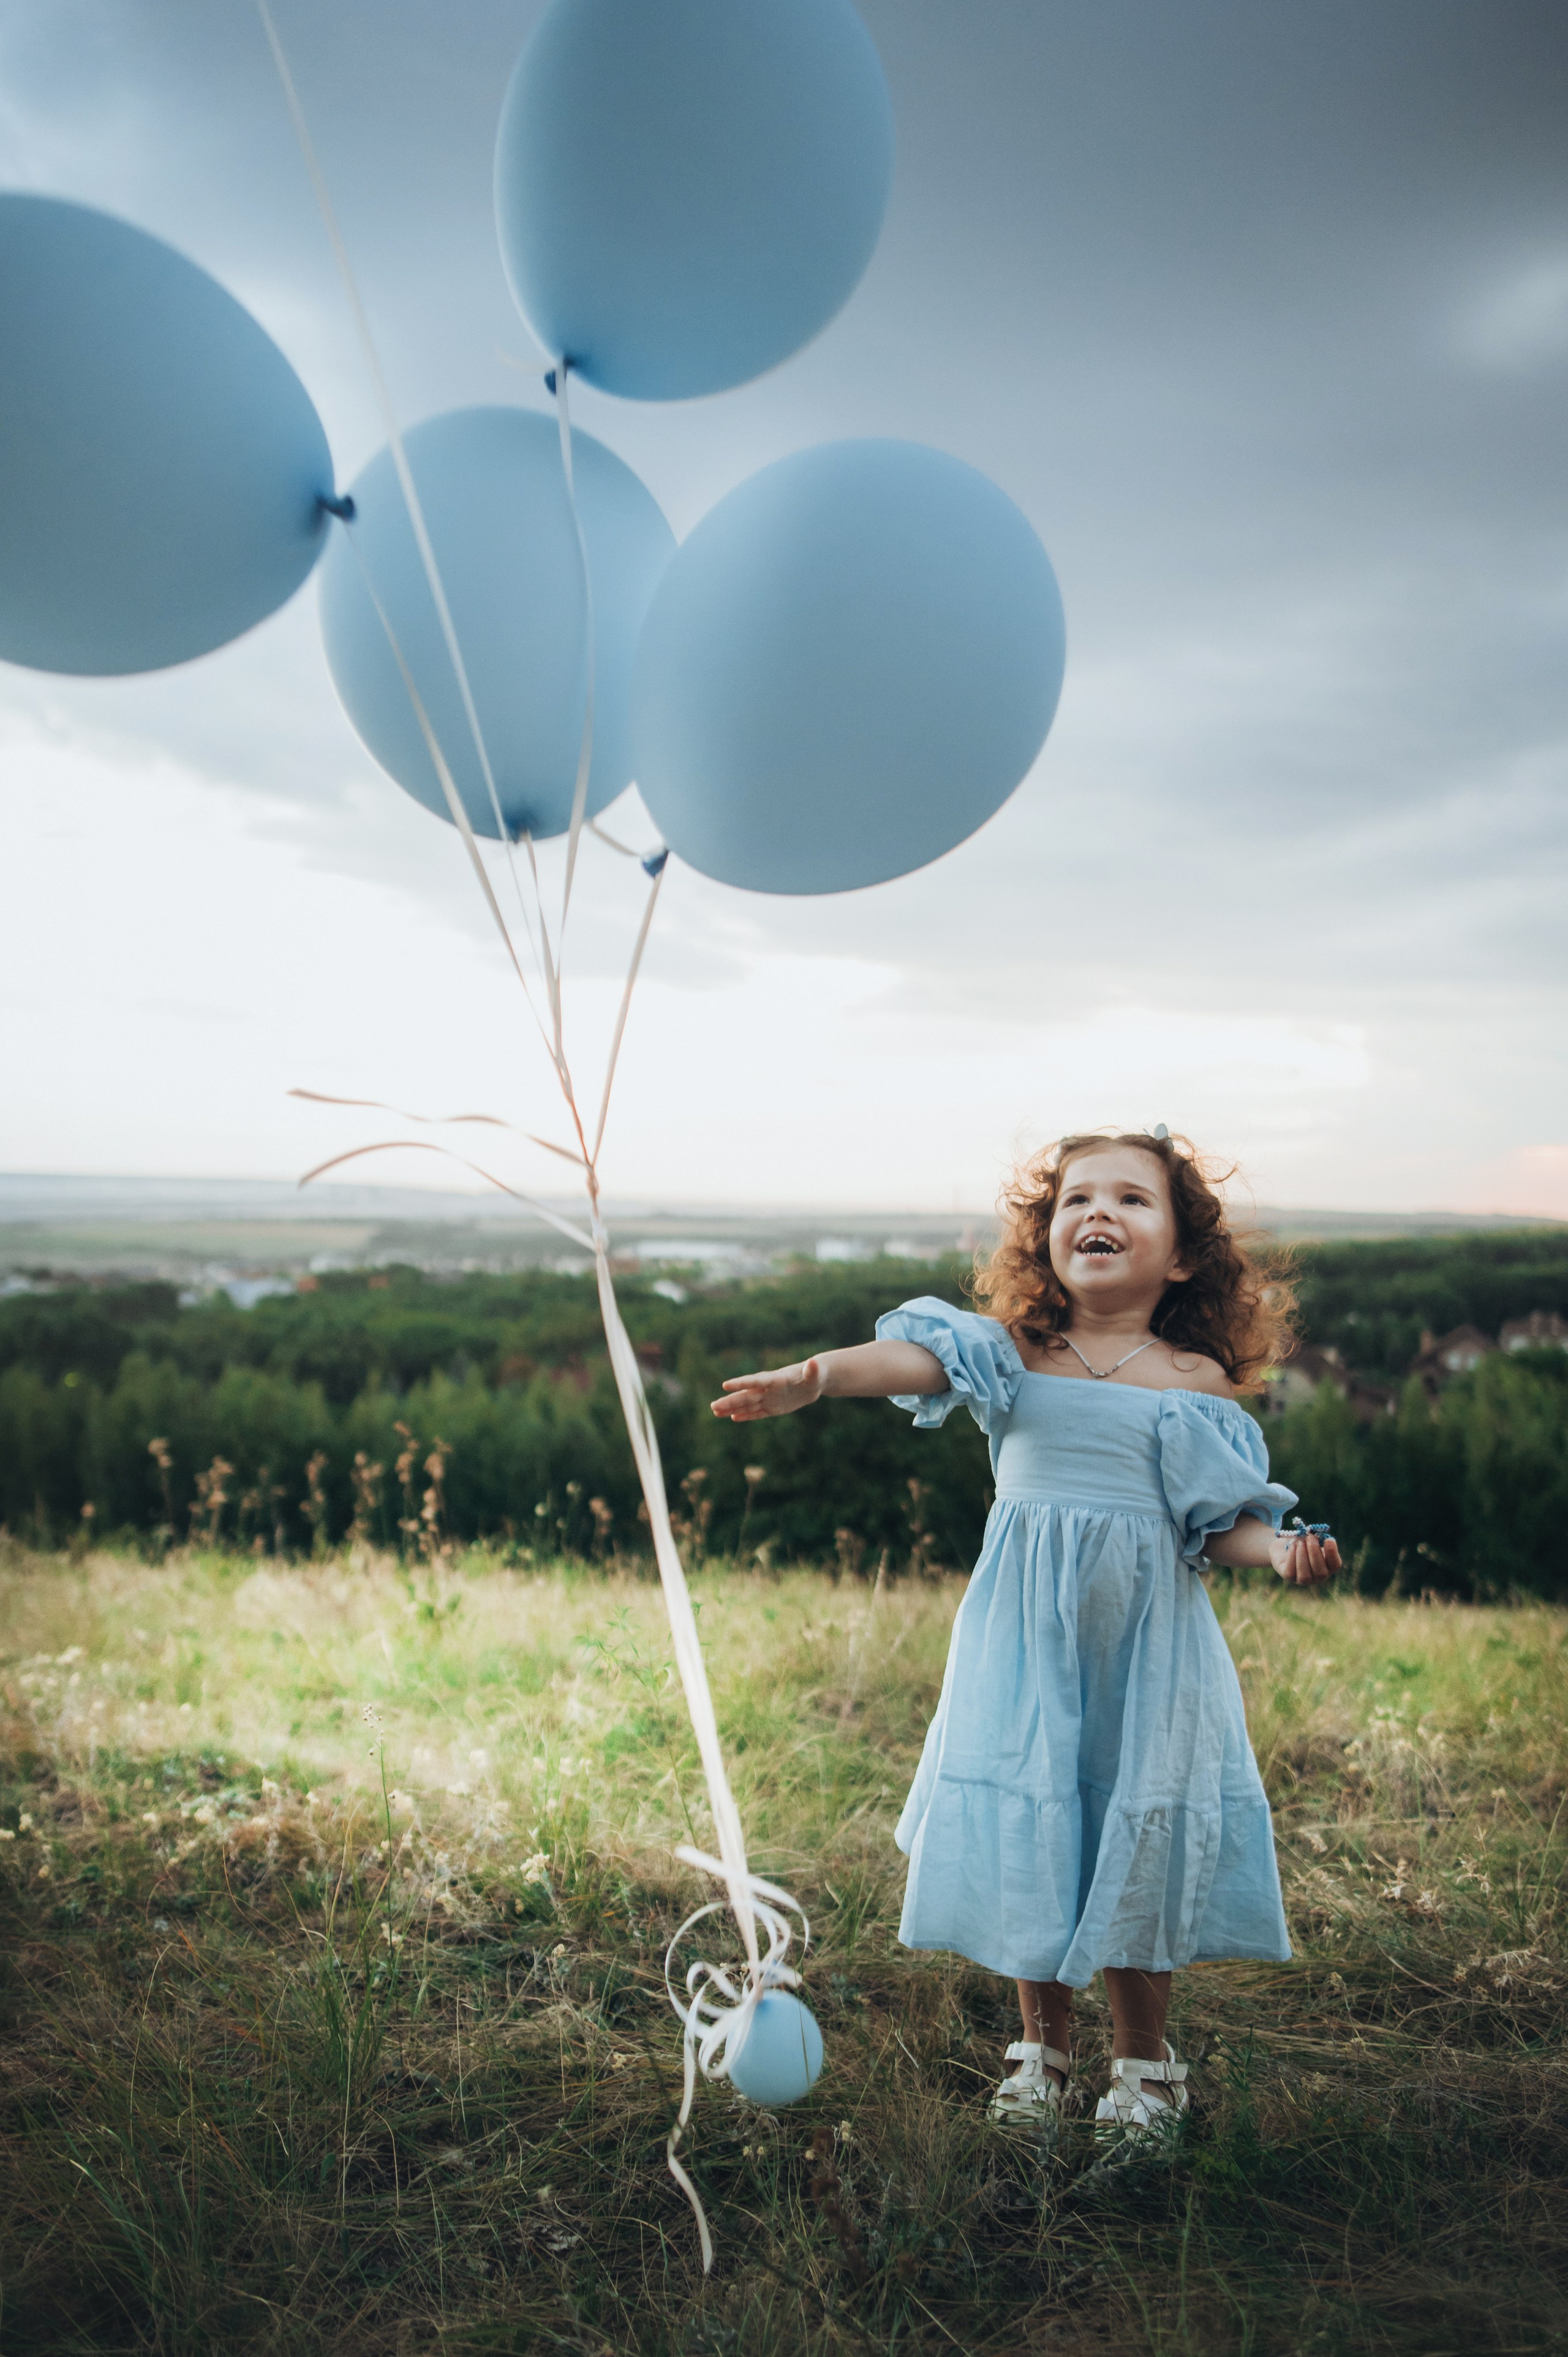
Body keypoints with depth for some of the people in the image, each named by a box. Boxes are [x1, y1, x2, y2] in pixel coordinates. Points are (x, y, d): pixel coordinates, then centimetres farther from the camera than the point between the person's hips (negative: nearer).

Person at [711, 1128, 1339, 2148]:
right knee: (1028, 1828, 7)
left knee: (1138, 1833, 5)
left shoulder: (1196, 1384, -1)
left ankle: (1144, 2057, 30)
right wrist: (815, 1376, -37)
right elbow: (914, 1356, -20)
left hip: (1148, 1637, -1)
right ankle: (1044, 2043, 31)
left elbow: (1218, 1521, 2)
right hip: (1026, 1631, 1)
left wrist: (1281, 1548, -19)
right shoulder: (1015, 1353, -2)